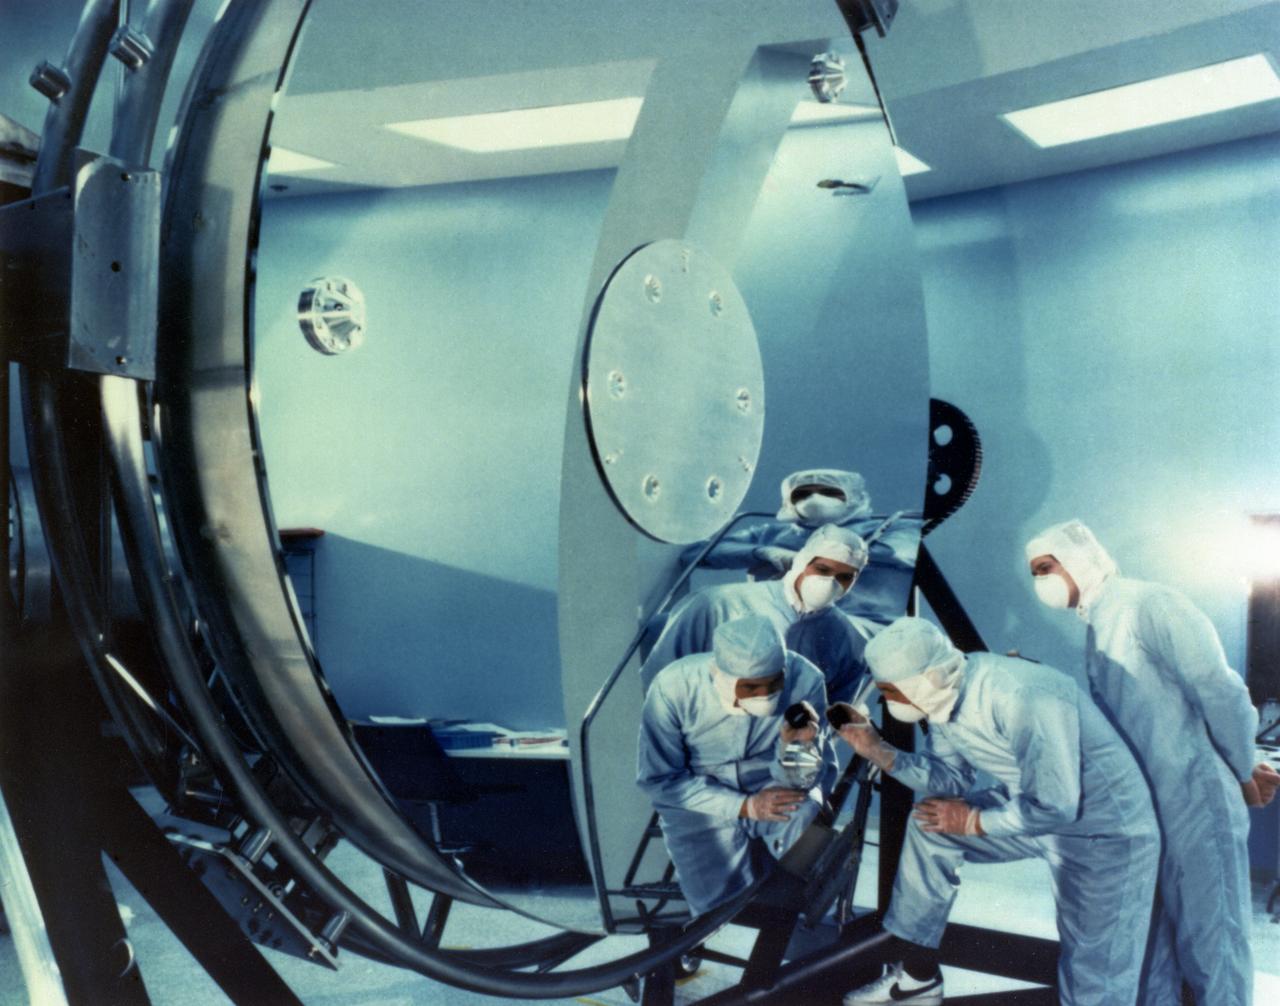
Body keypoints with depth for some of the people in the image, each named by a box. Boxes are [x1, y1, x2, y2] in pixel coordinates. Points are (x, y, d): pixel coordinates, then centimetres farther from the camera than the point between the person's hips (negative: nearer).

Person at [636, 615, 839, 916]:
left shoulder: (804, 679, -21)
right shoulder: (673, 688, -22)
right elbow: (658, 779, -11)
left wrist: (796, 747, -37)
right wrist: (744, 806, -19)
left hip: (775, 787, 0)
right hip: (701, 801, 0)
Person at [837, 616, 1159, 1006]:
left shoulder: (1022, 700, -35)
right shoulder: (945, 692, -9)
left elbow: (1055, 807, -30)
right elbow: (952, 778, 2)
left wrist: (975, 822, -16)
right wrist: (878, 751, -10)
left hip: (1109, 830, -8)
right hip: (1036, 801, 8)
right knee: (929, 825, 6)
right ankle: (914, 974, 18)